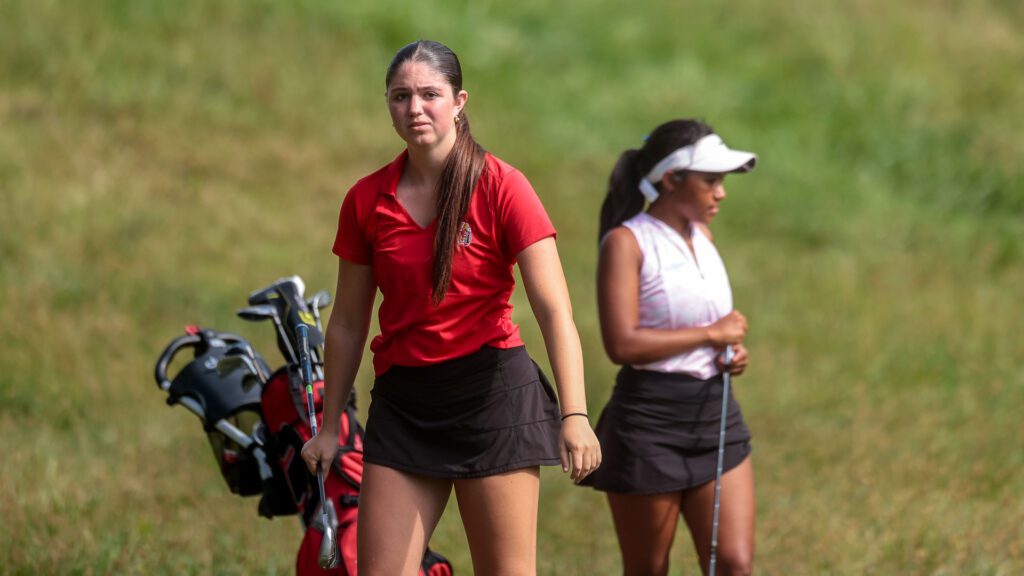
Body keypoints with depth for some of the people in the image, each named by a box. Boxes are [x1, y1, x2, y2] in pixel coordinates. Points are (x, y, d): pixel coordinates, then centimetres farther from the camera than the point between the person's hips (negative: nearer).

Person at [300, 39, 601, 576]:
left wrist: (574, 414, -25)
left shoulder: (501, 187, -8)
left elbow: (554, 309, -14)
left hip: (492, 389, -4)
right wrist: (329, 426, 14)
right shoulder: (367, 200, 4)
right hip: (402, 403, 4)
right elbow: (348, 322, 13)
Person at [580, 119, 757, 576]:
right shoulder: (626, 242, -11)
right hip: (649, 422, -6)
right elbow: (622, 344, -22)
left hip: (715, 416, 6)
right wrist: (710, 334, -15)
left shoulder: (701, 236, 12)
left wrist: (731, 350, 5)